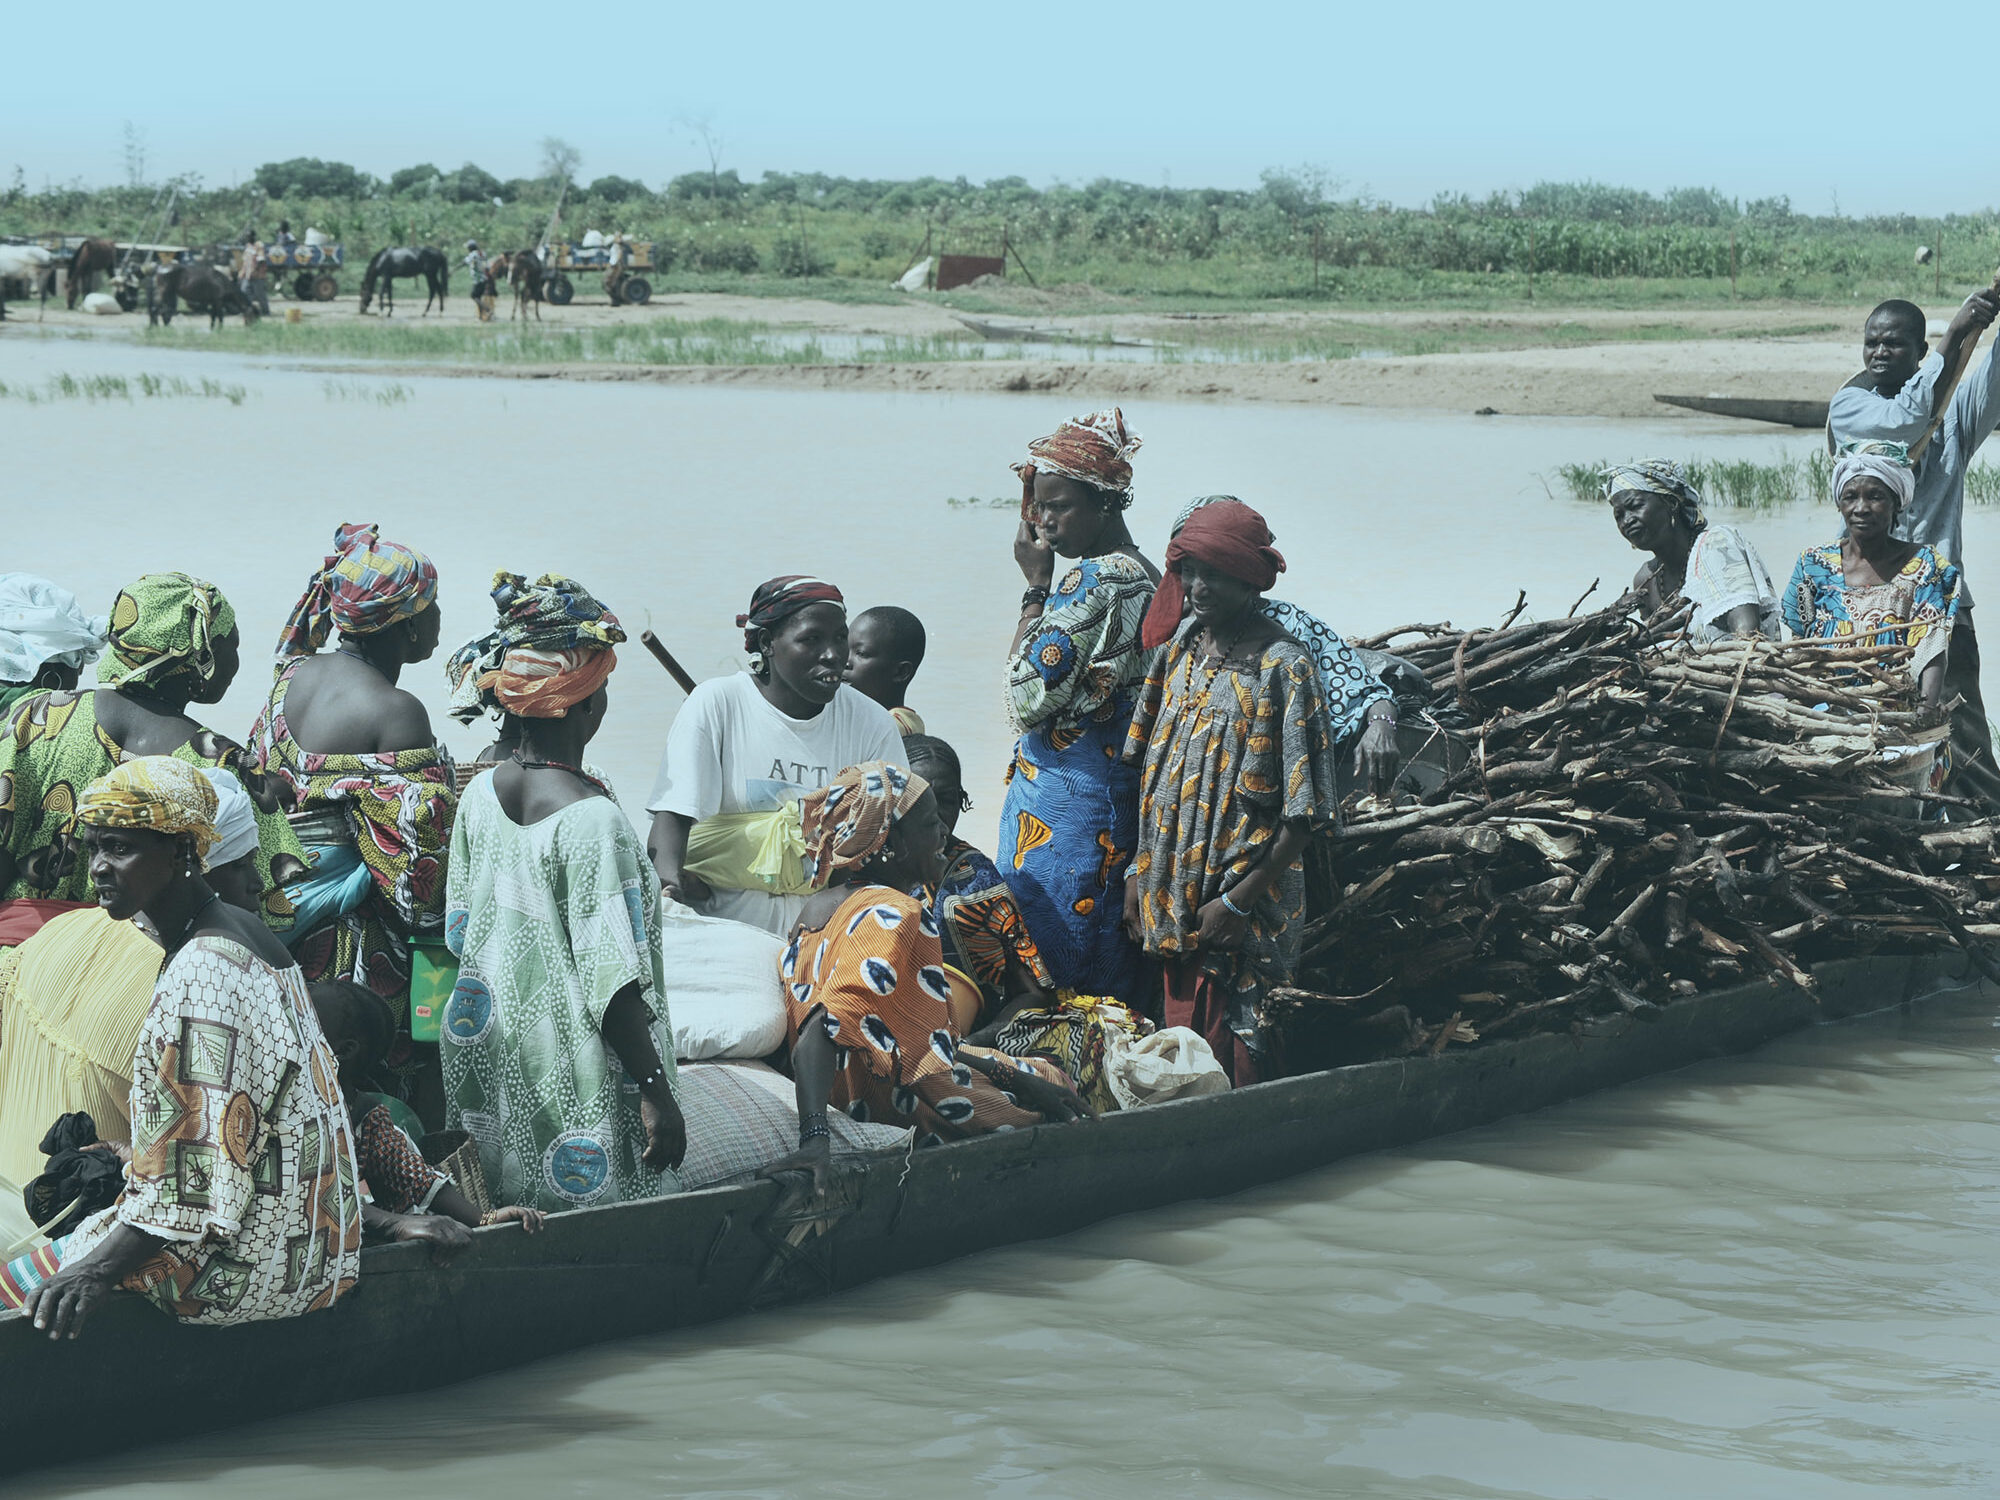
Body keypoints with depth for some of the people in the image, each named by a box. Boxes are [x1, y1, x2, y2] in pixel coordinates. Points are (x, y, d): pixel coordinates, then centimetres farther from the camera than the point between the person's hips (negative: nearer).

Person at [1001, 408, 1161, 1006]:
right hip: (1118, 799, 9)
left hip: (1064, 808, -9)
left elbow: (1029, 699, -18)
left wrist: (1036, 586, -13)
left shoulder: (1091, 581, -18)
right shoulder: (1147, 578, 10)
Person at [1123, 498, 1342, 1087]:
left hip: (1241, 907, -6)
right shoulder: (1180, 644, 7)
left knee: (1234, 1060, -4)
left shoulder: (1284, 667, -13)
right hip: (1173, 894, 6)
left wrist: (1239, 900, -17)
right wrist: (1139, 871, 9)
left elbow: (1303, 811, -14)